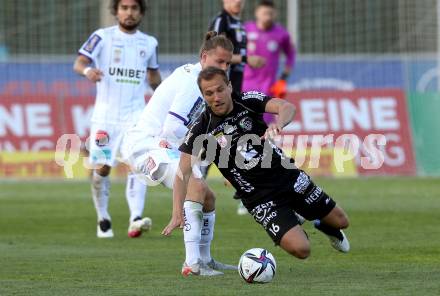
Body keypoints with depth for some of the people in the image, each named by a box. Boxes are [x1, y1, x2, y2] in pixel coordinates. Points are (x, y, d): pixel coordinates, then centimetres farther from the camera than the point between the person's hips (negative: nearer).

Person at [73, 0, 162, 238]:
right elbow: (79, 62, -11)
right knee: (101, 169, 0)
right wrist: (87, 70, -32)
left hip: (135, 115, 1)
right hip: (105, 115, -1)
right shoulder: (103, 37, 1)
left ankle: (135, 220, -27)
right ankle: (103, 219, 21)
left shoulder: (149, 43, 12)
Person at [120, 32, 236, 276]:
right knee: (195, 185, -32)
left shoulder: (195, 76, 13)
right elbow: (172, 129, -26)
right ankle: (192, 263, -38)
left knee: (208, 198, 19)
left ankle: (204, 260, 36)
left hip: (162, 145, 11)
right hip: (146, 144, -11)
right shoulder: (193, 80, -19)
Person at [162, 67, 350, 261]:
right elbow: (183, 172, -16)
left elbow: (287, 107, -25)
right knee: (300, 249, -16)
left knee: (340, 222, 11)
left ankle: (324, 226, 48)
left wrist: (278, 124, -49)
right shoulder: (201, 130, -13)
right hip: (260, 199, -2)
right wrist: (177, 214, -29)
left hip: (289, 177, 3)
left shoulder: (248, 101, -9)